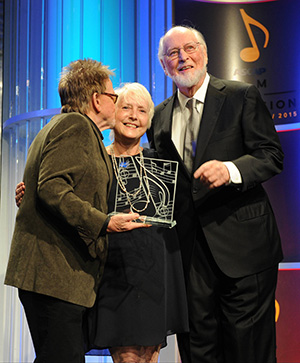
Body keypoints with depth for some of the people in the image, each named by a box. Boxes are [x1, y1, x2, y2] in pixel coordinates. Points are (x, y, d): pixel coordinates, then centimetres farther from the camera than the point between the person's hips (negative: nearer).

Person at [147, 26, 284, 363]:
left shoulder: (242, 96, 1)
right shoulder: (160, 116, 14)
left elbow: (271, 156, -7)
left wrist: (230, 169, -23)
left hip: (240, 243, -4)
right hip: (190, 247, 4)